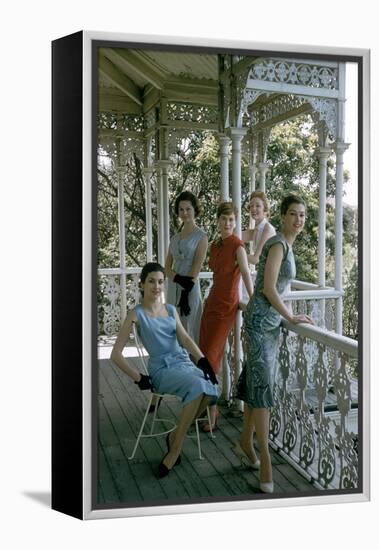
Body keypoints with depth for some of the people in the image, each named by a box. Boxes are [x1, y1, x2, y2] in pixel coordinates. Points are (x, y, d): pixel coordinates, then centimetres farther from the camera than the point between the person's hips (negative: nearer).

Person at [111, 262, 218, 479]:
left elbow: (185, 338, 2)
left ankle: (175, 436, -6)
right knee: (197, 386, -35)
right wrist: (140, 378, -9)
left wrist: (203, 359, -16)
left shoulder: (171, 310, 16)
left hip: (184, 362, 5)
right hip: (162, 369, -5)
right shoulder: (137, 314, 0)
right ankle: (176, 448, -20)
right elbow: (116, 354, -3)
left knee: (210, 390, -28)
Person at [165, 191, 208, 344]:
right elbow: (167, 267, 8)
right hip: (173, 289, 6)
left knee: (189, 329, -5)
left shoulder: (201, 236, -2)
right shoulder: (175, 238, 15)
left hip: (191, 289, -6)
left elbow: (196, 268, -9)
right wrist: (178, 279, -12)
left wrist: (186, 292, -16)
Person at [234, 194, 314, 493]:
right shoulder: (278, 244, -14)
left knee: (256, 381, 15)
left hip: (272, 319, 9)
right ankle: (265, 457, -6)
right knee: (262, 383, -9)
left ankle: (246, 442, 28)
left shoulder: (286, 244, 15)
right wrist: (291, 317, -13)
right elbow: (268, 288, -19)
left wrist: (285, 315, 20)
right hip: (261, 320, -9)